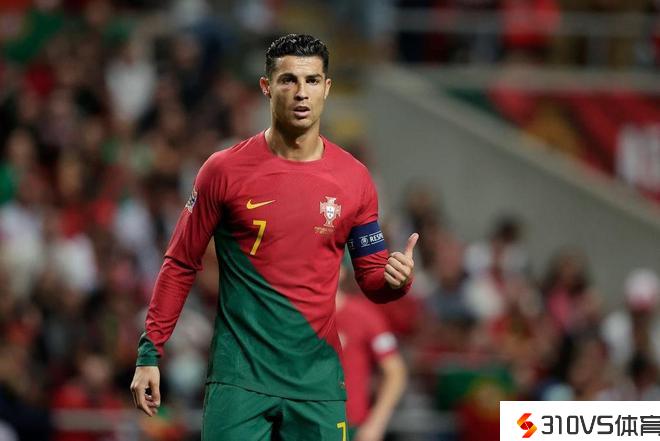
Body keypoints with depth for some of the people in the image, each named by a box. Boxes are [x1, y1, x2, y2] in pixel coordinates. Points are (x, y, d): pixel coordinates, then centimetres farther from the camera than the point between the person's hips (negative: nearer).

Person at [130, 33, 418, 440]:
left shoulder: (354, 178, 5)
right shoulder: (225, 170, -2)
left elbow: (372, 277, 12)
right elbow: (181, 265, 4)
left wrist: (395, 279, -12)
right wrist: (150, 353, 1)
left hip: (318, 380, 2)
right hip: (240, 380, -2)